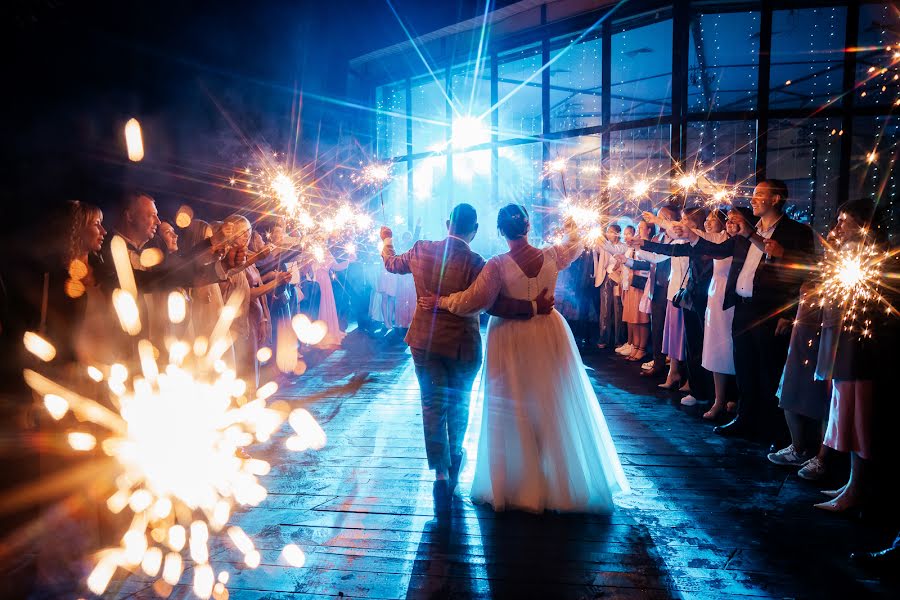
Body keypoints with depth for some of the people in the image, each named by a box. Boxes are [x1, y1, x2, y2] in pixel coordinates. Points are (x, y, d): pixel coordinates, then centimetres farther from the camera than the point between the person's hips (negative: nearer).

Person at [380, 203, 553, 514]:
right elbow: (491, 304, -23)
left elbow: (392, 264, 13)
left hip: (424, 340, 2)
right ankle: (454, 456, 42)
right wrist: (534, 306, -17)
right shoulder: (474, 262, -18)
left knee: (433, 404, 9)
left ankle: (441, 474, 4)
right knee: (458, 402, 21)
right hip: (461, 344, -2)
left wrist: (387, 240, 33)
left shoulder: (421, 250, -5)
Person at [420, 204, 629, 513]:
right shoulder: (551, 256, -7)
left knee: (512, 414, 10)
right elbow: (575, 246, 15)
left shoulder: (498, 265, -18)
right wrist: (571, 229, 36)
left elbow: (472, 301, -24)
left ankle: (514, 486, 22)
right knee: (557, 410, 16)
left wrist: (441, 302, -8)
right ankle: (564, 483, 31)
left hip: (511, 342, -3)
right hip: (550, 337, 3)